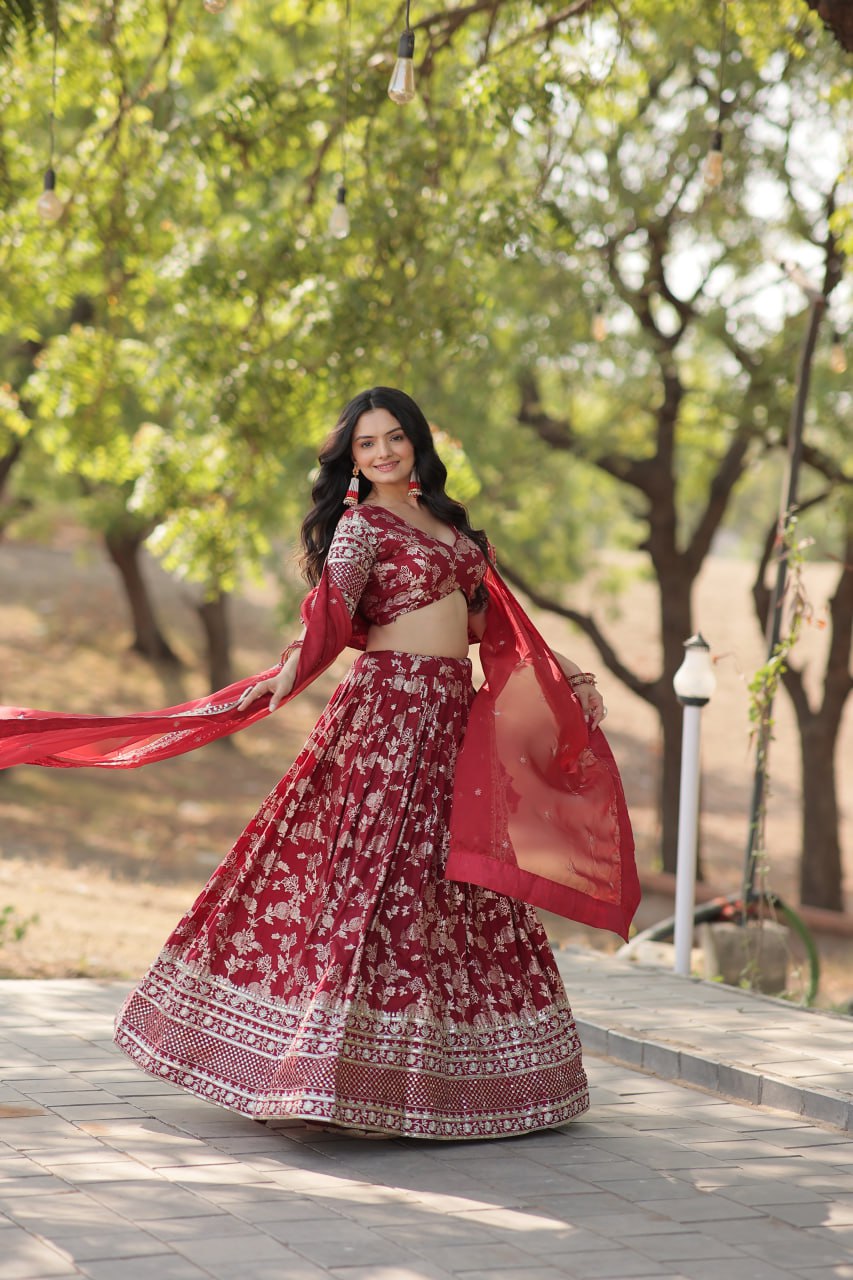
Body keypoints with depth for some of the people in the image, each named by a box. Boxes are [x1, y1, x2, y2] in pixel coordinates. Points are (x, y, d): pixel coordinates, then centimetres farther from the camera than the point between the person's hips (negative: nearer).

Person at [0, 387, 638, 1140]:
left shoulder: (445, 520, 18)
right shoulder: (361, 524, -4)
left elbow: (492, 614, 27)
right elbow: (333, 599, -22)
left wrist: (563, 675, 31)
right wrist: (293, 669, -39)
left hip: (455, 714, 7)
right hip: (390, 706, -7)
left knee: (459, 889, 7)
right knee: (378, 875, -11)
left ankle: (448, 1070, 13)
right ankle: (346, 1071, -9)